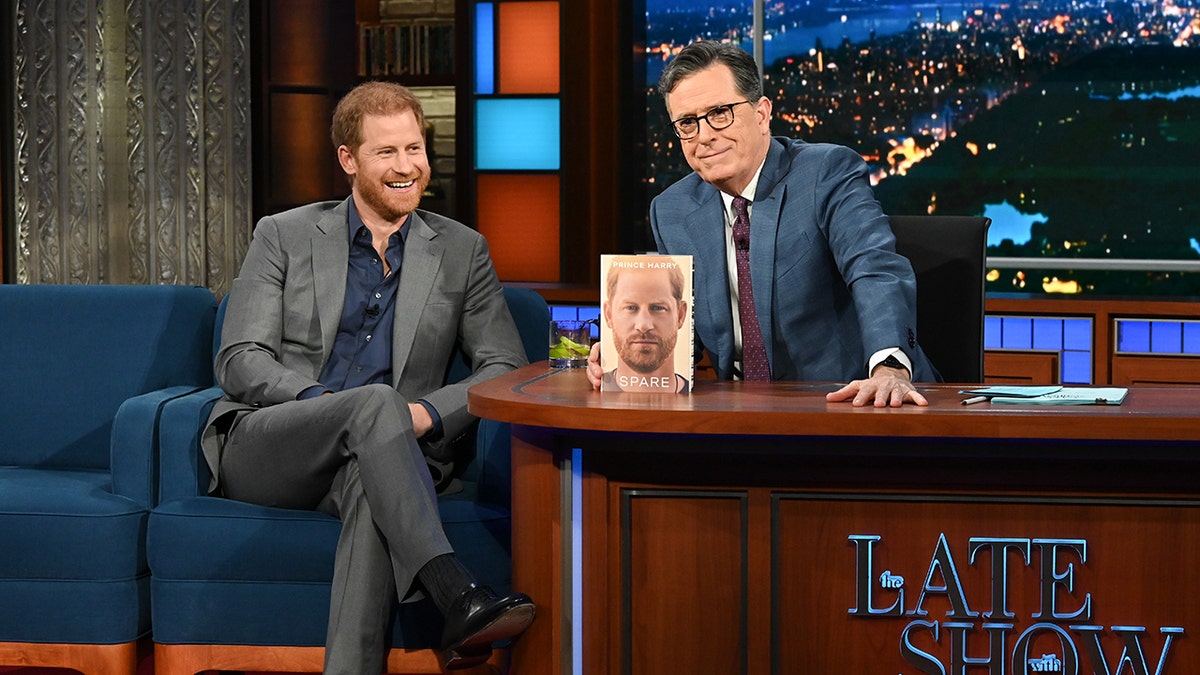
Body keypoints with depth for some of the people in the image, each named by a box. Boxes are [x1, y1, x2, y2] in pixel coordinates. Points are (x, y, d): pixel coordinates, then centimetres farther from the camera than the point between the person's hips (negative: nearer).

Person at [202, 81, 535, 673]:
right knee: (376, 402, -34)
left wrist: (429, 413, -13)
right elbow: (239, 362, 1)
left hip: (369, 462, 1)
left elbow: (504, 368, 7)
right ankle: (459, 600, -50)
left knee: (371, 481, -38)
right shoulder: (284, 236, 9)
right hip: (261, 449, -1)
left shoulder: (461, 251, 13)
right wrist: (321, 401, -18)